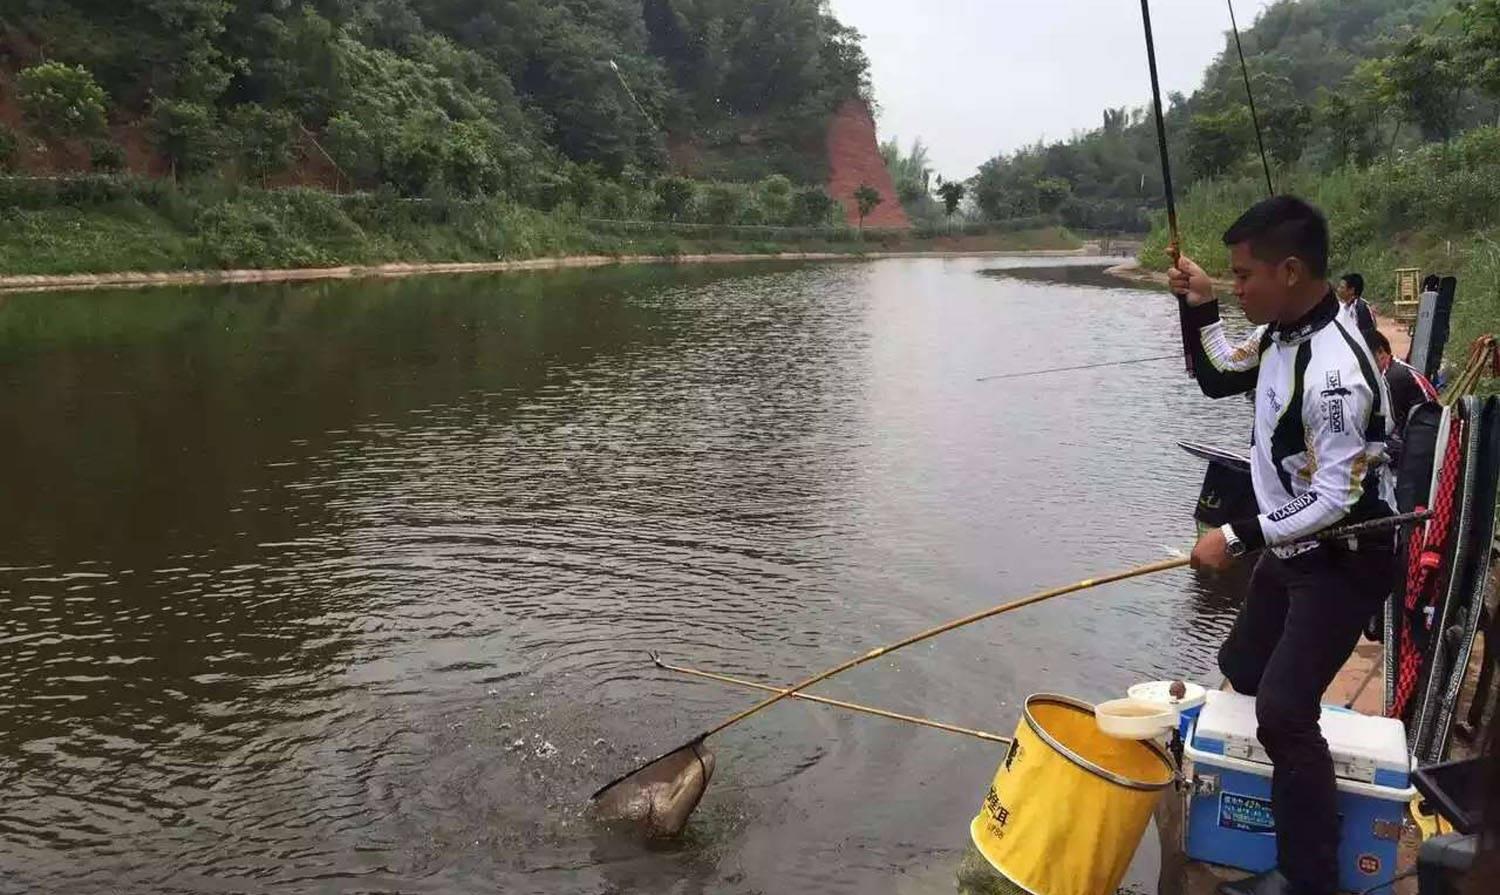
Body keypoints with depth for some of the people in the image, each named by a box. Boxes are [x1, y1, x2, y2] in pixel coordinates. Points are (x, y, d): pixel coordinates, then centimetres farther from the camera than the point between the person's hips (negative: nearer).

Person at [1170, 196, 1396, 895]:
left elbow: (1336, 502, -28)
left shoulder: (1334, 371, -31)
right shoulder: (1280, 332, -3)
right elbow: (1218, 378, 15)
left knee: (1283, 711, -11)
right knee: (1241, 667, 21)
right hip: (1292, 548, 10)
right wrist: (1200, 309, 1)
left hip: (1345, 561, -9)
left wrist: (1237, 539, -23)